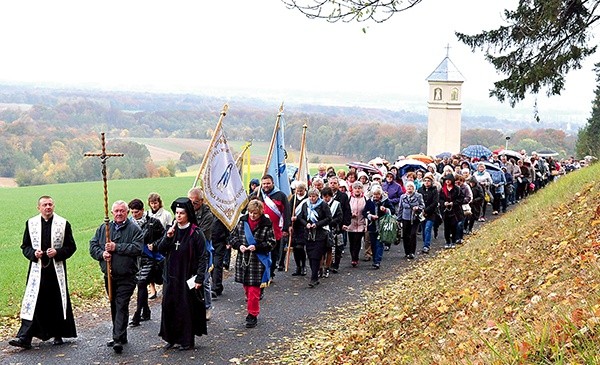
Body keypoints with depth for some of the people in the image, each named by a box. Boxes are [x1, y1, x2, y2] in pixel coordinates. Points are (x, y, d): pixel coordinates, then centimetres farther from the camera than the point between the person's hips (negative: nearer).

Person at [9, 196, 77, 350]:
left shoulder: (63, 224, 2)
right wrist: (33, 253, -10)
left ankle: (58, 335, 20)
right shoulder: (31, 224, 7)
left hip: (57, 269, 0)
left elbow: (71, 247, 2)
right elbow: (25, 246, 10)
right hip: (37, 269, 1)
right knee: (32, 302, -6)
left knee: (58, 303, 6)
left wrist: (57, 252, -15)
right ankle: (24, 338, -7)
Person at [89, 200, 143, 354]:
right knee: (114, 306, 14)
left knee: (122, 307, -11)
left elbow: (137, 248, -17)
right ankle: (120, 336, 26)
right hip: (109, 276, 5)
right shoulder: (103, 228, 11)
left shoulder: (134, 229, -4)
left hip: (126, 277, -5)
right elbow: (93, 246, 9)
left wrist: (116, 247, -19)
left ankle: (118, 339, -14)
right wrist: (102, 254, -11)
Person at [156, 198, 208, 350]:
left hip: (188, 277, -5)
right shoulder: (171, 229, 6)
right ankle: (171, 338, 20)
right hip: (171, 276, 5)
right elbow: (160, 249, 2)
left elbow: (202, 257, -9)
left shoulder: (196, 233, -9)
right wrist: (168, 237, -16)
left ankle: (187, 341, 13)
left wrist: (199, 279, -14)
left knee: (187, 308, 1)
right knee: (169, 306, 6)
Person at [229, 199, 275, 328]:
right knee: (246, 288, 13)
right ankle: (252, 311, 29)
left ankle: (253, 315, 7)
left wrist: (256, 247, -18)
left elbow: (271, 242, -6)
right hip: (243, 260, 4)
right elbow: (232, 236, 10)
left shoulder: (266, 224, -8)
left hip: (258, 262, -4)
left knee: (254, 289, -4)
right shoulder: (242, 221, 3)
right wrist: (239, 245, -9)